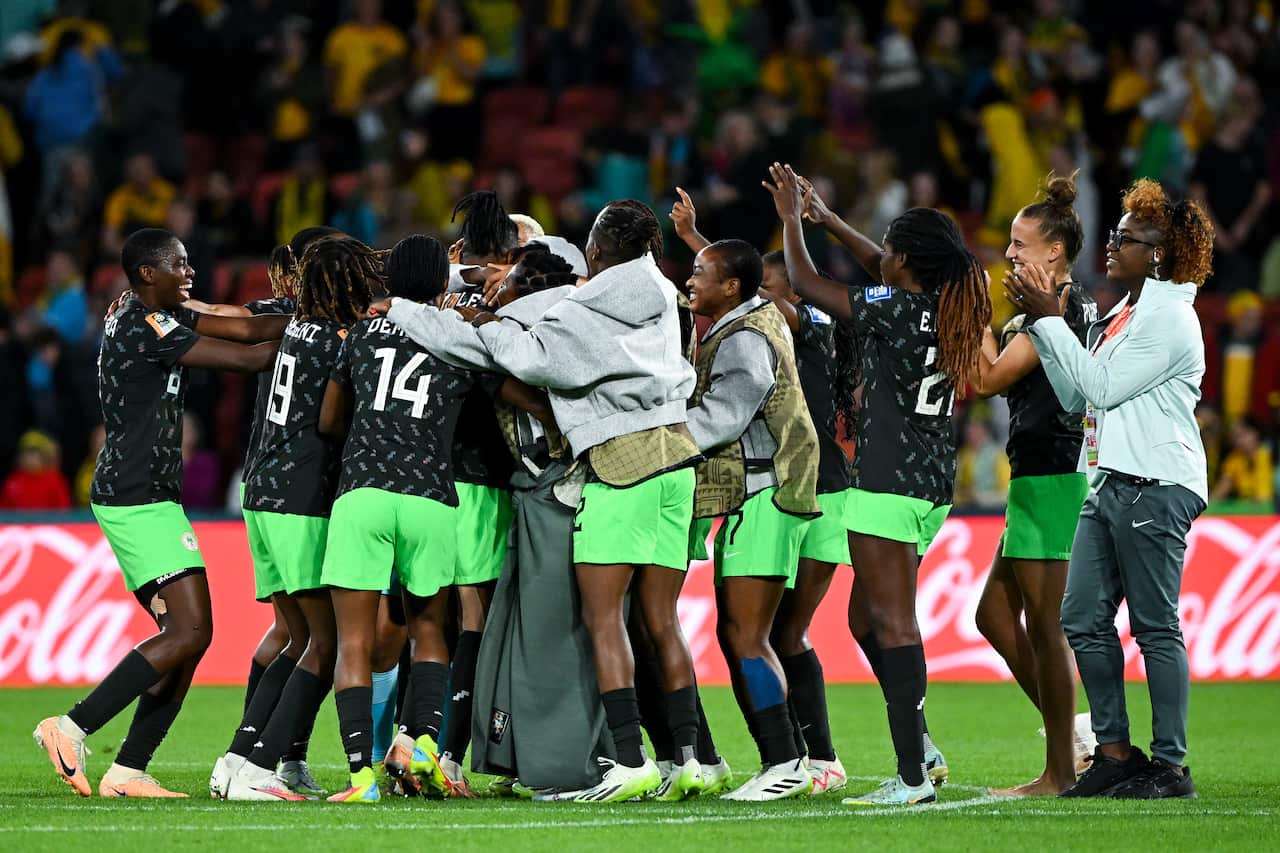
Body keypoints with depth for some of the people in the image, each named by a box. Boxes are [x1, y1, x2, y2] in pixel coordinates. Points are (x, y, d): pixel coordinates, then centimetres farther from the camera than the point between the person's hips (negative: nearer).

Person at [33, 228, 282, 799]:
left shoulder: (151, 317, 15)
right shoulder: (143, 327, -15)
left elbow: (248, 329, 14)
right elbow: (250, 359, -15)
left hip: (141, 498, 11)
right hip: (138, 500, -11)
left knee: (186, 634, 8)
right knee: (189, 632, -14)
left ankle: (128, 771, 6)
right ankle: (72, 728, -13)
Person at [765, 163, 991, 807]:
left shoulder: (894, 312, -14)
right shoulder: (948, 311, 9)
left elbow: (805, 283, -3)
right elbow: (885, 274, 29)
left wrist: (792, 218, 12)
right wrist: (826, 218, 35)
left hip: (890, 482, -9)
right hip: (933, 486, 9)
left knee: (891, 621, -8)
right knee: (865, 618, 18)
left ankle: (913, 776, -12)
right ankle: (918, 744, 18)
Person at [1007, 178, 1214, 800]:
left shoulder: (1169, 317, -10)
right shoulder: (1120, 317, 19)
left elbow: (1100, 384, -13)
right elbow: (1075, 396, 17)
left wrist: (1050, 319, -7)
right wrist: (1043, 322, 11)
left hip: (1155, 486, -10)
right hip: (1107, 484, 10)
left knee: (1155, 627, -7)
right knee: (1083, 621, 6)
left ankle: (1171, 766, -4)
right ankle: (1115, 754, 13)